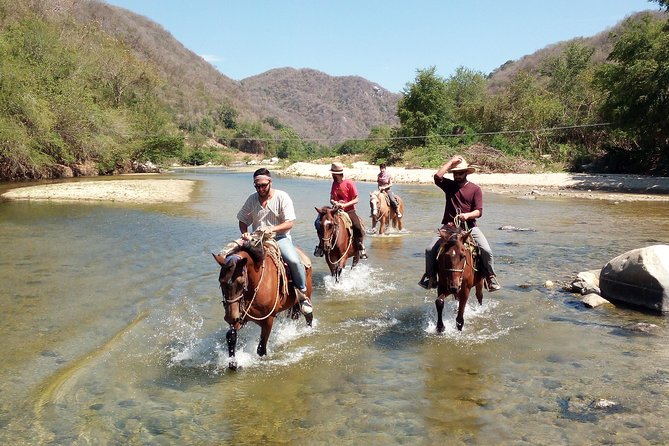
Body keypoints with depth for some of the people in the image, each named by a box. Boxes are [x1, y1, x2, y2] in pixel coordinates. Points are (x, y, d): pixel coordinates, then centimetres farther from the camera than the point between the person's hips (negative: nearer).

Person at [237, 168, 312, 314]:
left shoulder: (282, 197, -5)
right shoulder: (252, 199, 5)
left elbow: (289, 223, -9)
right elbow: (242, 221, 13)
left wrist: (271, 229, -24)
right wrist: (245, 233, -9)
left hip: (280, 237, -3)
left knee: (294, 261, -29)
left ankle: (302, 294, -7)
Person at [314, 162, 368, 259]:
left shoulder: (349, 183, -9)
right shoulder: (334, 183, 7)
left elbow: (356, 200, -9)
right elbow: (331, 199, 12)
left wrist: (344, 205, -22)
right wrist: (334, 202, -12)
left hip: (349, 211, -4)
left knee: (358, 228, -25)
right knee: (319, 222, -11)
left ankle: (361, 248, -5)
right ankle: (321, 244, 3)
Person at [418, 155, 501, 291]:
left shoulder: (475, 189, 3)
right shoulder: (449, 186, 8)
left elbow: (479, 211, -4)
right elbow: (437, 177, -13)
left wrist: (467, 215, -25)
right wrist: (451, 162, -7)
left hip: (469, 226, -1)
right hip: (449, 226, 1)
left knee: (487, 250, -17)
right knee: (430, 249, -13)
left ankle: (491, 277, 3)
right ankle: (430, 276, 6)